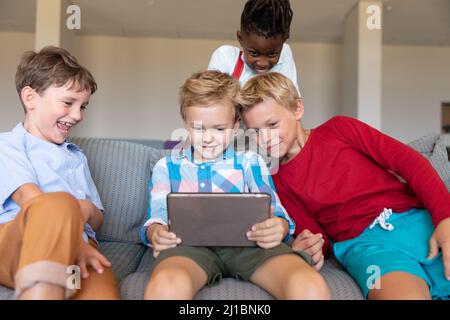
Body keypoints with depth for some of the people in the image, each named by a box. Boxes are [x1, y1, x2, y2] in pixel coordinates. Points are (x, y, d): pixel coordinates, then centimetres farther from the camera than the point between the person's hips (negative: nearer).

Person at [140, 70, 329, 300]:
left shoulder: (250, 162, 20)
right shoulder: (166, 166, 22)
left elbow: (276, 214, 12)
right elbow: (156, 218, 14)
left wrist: (277, 228, -14)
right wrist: (155, 233, -12)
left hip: (247, 242, 1)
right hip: (190, 243, 0)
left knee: (311, 286, -31)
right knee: (165, 285, -39)